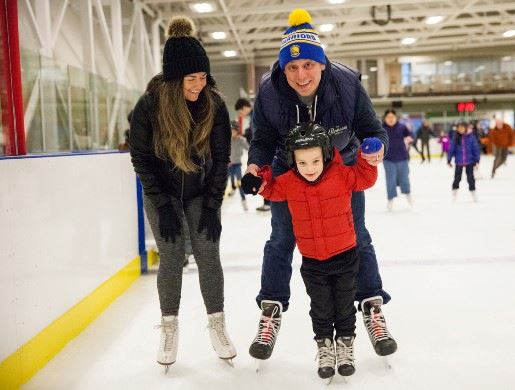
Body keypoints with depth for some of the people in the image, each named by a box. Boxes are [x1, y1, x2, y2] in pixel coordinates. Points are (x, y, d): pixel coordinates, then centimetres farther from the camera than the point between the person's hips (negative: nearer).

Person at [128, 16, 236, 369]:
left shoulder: (214, 104, -16)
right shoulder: (150, 104, -20)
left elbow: (221, 157, -9)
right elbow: (141, 158, -12)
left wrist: (213, 204, -12)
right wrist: (164, 205, -14)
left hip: (202, 192, 1)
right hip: (162, 193, -1)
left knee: (209, 255, -1)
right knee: (171, 258, -1)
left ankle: (217, 324, 15)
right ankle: (169, 328, 17)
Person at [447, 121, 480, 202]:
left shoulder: (471, 137, -7)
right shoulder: (456, 138, -4)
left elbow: (476, 148, -4)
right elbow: (451, 149, -1)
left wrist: (477, 160, -5)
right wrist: (449, 160, -1)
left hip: (469, 161, -1)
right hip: (459, 162, 1)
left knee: (470, 178, 4)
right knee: (457, 177, 10)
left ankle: (473, 192, 19)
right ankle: (454, 191, 29)